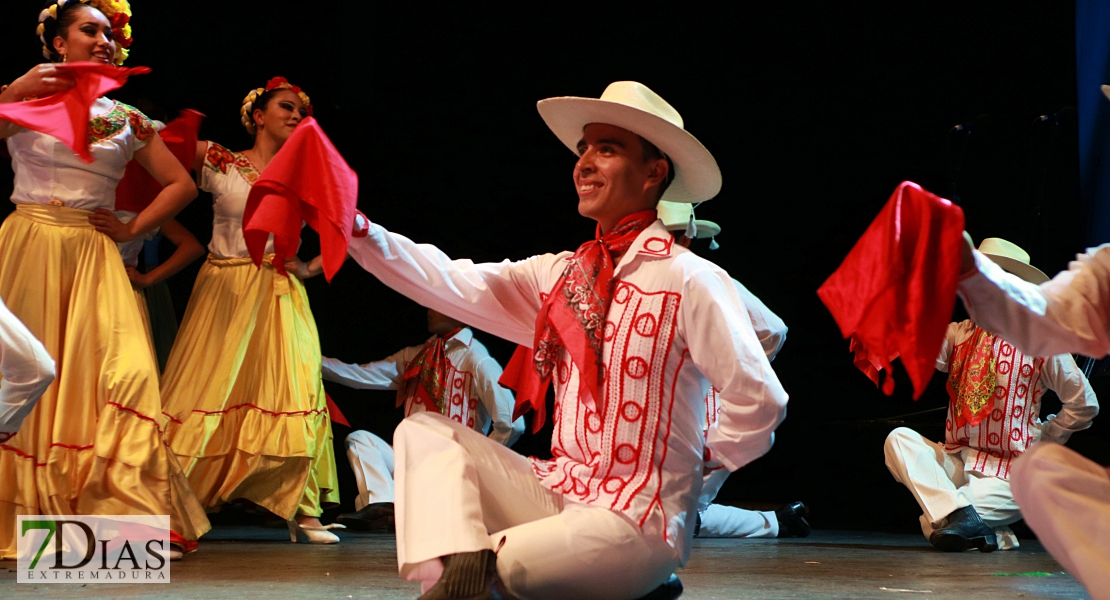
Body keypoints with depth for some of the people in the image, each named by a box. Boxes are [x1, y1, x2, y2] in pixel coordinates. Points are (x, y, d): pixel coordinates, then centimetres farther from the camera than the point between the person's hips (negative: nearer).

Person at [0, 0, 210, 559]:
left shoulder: (127, 120, 13)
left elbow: (182, 184, 17)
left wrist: (132, 229, 7)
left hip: (92, 259, 2)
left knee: (123, 371, -12)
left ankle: (137, 519, -11)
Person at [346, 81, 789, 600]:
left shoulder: (690, 281, -11)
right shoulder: (558, 275, 10)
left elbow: (759, 402, -14)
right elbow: (457, 285, -1)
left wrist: (709, 458, 0)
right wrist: (357, 230, -10)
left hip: (637, 519, -7)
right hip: (557, 493, 8)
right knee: (424, 431, -3)